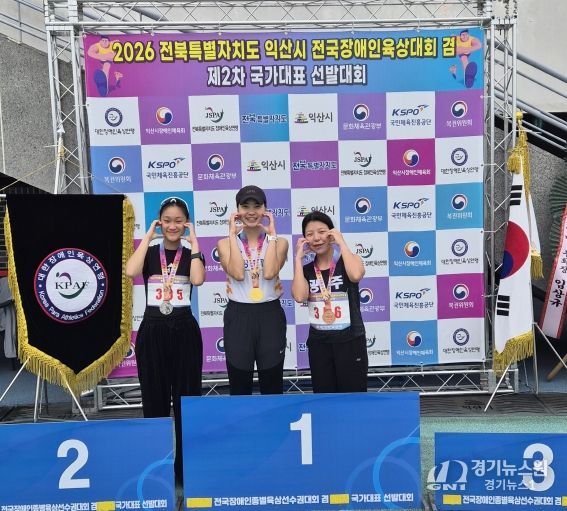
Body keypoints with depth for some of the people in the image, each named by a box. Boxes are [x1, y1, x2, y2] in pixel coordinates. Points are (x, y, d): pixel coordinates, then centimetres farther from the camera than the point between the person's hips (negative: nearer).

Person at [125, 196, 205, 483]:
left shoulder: (192, 254, 6)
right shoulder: (149, 252, 6)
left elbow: (198, 279, -16)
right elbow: (131, 271, -17)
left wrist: (193, 243, -9)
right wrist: (148, 236, -8)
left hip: (184, 330, 0)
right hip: (152, 331, 0)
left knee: (186, 400, 7)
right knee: (155, 400, 8)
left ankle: (186, 466, 21)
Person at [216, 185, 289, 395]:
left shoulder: (279, 242, 3)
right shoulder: (226, 243, 2)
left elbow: (269, 272, -16)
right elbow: (238, 273, -16)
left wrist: (271, 234, -9)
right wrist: (233, 234, -10)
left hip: (270, 316, 0)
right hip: (238, 317, 0)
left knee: (272, 385, 10)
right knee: (239, 387, 9)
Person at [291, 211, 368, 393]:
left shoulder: (348, 260, -2)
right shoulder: (306, 269, 5)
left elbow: (356, 275, -27)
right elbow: (299, 297, -14)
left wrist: (341, 242, -16)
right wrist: (298, 258, -8)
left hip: (350, 340, -3)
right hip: (318, 342, 4)